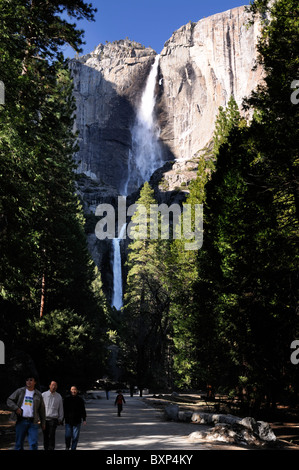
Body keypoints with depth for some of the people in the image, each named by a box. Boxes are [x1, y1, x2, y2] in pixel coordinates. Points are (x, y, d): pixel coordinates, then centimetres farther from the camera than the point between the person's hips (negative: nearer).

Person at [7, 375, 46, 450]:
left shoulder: (38, 394, 10)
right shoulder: (20, 391, 8)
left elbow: (42, 410, 15)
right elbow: (9, 401, 7)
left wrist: (43, 423, 12)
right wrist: (16, 408, -9)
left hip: (33, 422, 0)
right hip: (21, 421, 0)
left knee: (34, 444, -8)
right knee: (19, 443, 4)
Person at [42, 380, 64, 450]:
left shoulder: (59, 396, 7)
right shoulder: (44, 395, 5)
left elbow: (61, 408, 13)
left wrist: (60, 419, 11)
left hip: (53, 419, -1)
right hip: (44, 419, 1)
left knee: (52, 436, -9)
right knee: (45, 436, 5)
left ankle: (51, 448, -7)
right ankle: (46, 448, 16)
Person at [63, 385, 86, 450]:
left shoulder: (80, 400, 4)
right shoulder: (67, 399, 4)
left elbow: (83, 410, 7)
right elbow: (64, 410, 7)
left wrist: (84, 419, 1)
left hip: (77, 421, 0)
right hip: (68, 421, 0)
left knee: (75, 437, 1)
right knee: (68, 436, -1)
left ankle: (73, 448, 14)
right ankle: (67, 447, 25)